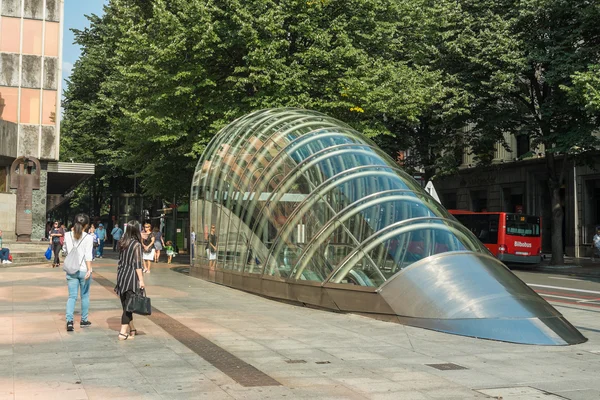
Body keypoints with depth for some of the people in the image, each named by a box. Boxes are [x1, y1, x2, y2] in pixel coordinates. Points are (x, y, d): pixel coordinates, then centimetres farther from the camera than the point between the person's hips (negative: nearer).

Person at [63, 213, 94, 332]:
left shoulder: (67, 235, 1)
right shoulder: (88, 237, -10)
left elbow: (66, 250, 15)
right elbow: (88, 255, -17)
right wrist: (89, 270, -19)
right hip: (83, 270, -3)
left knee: (72, 296, 4)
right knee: (84, 296, 12)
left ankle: (69, 320, -12)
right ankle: (84, 320, 21)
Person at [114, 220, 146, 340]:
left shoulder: (122, 242, 8)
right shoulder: (136, 244, -11)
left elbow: (120, 259, 12)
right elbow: (137, 264, -13)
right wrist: (141, 280, -11)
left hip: (121, 275, 7)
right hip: (131, 276, -7)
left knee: (125, 304, 13)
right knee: (128, 304, -3)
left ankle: (131, 329, 25)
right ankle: (123, 332, -5)